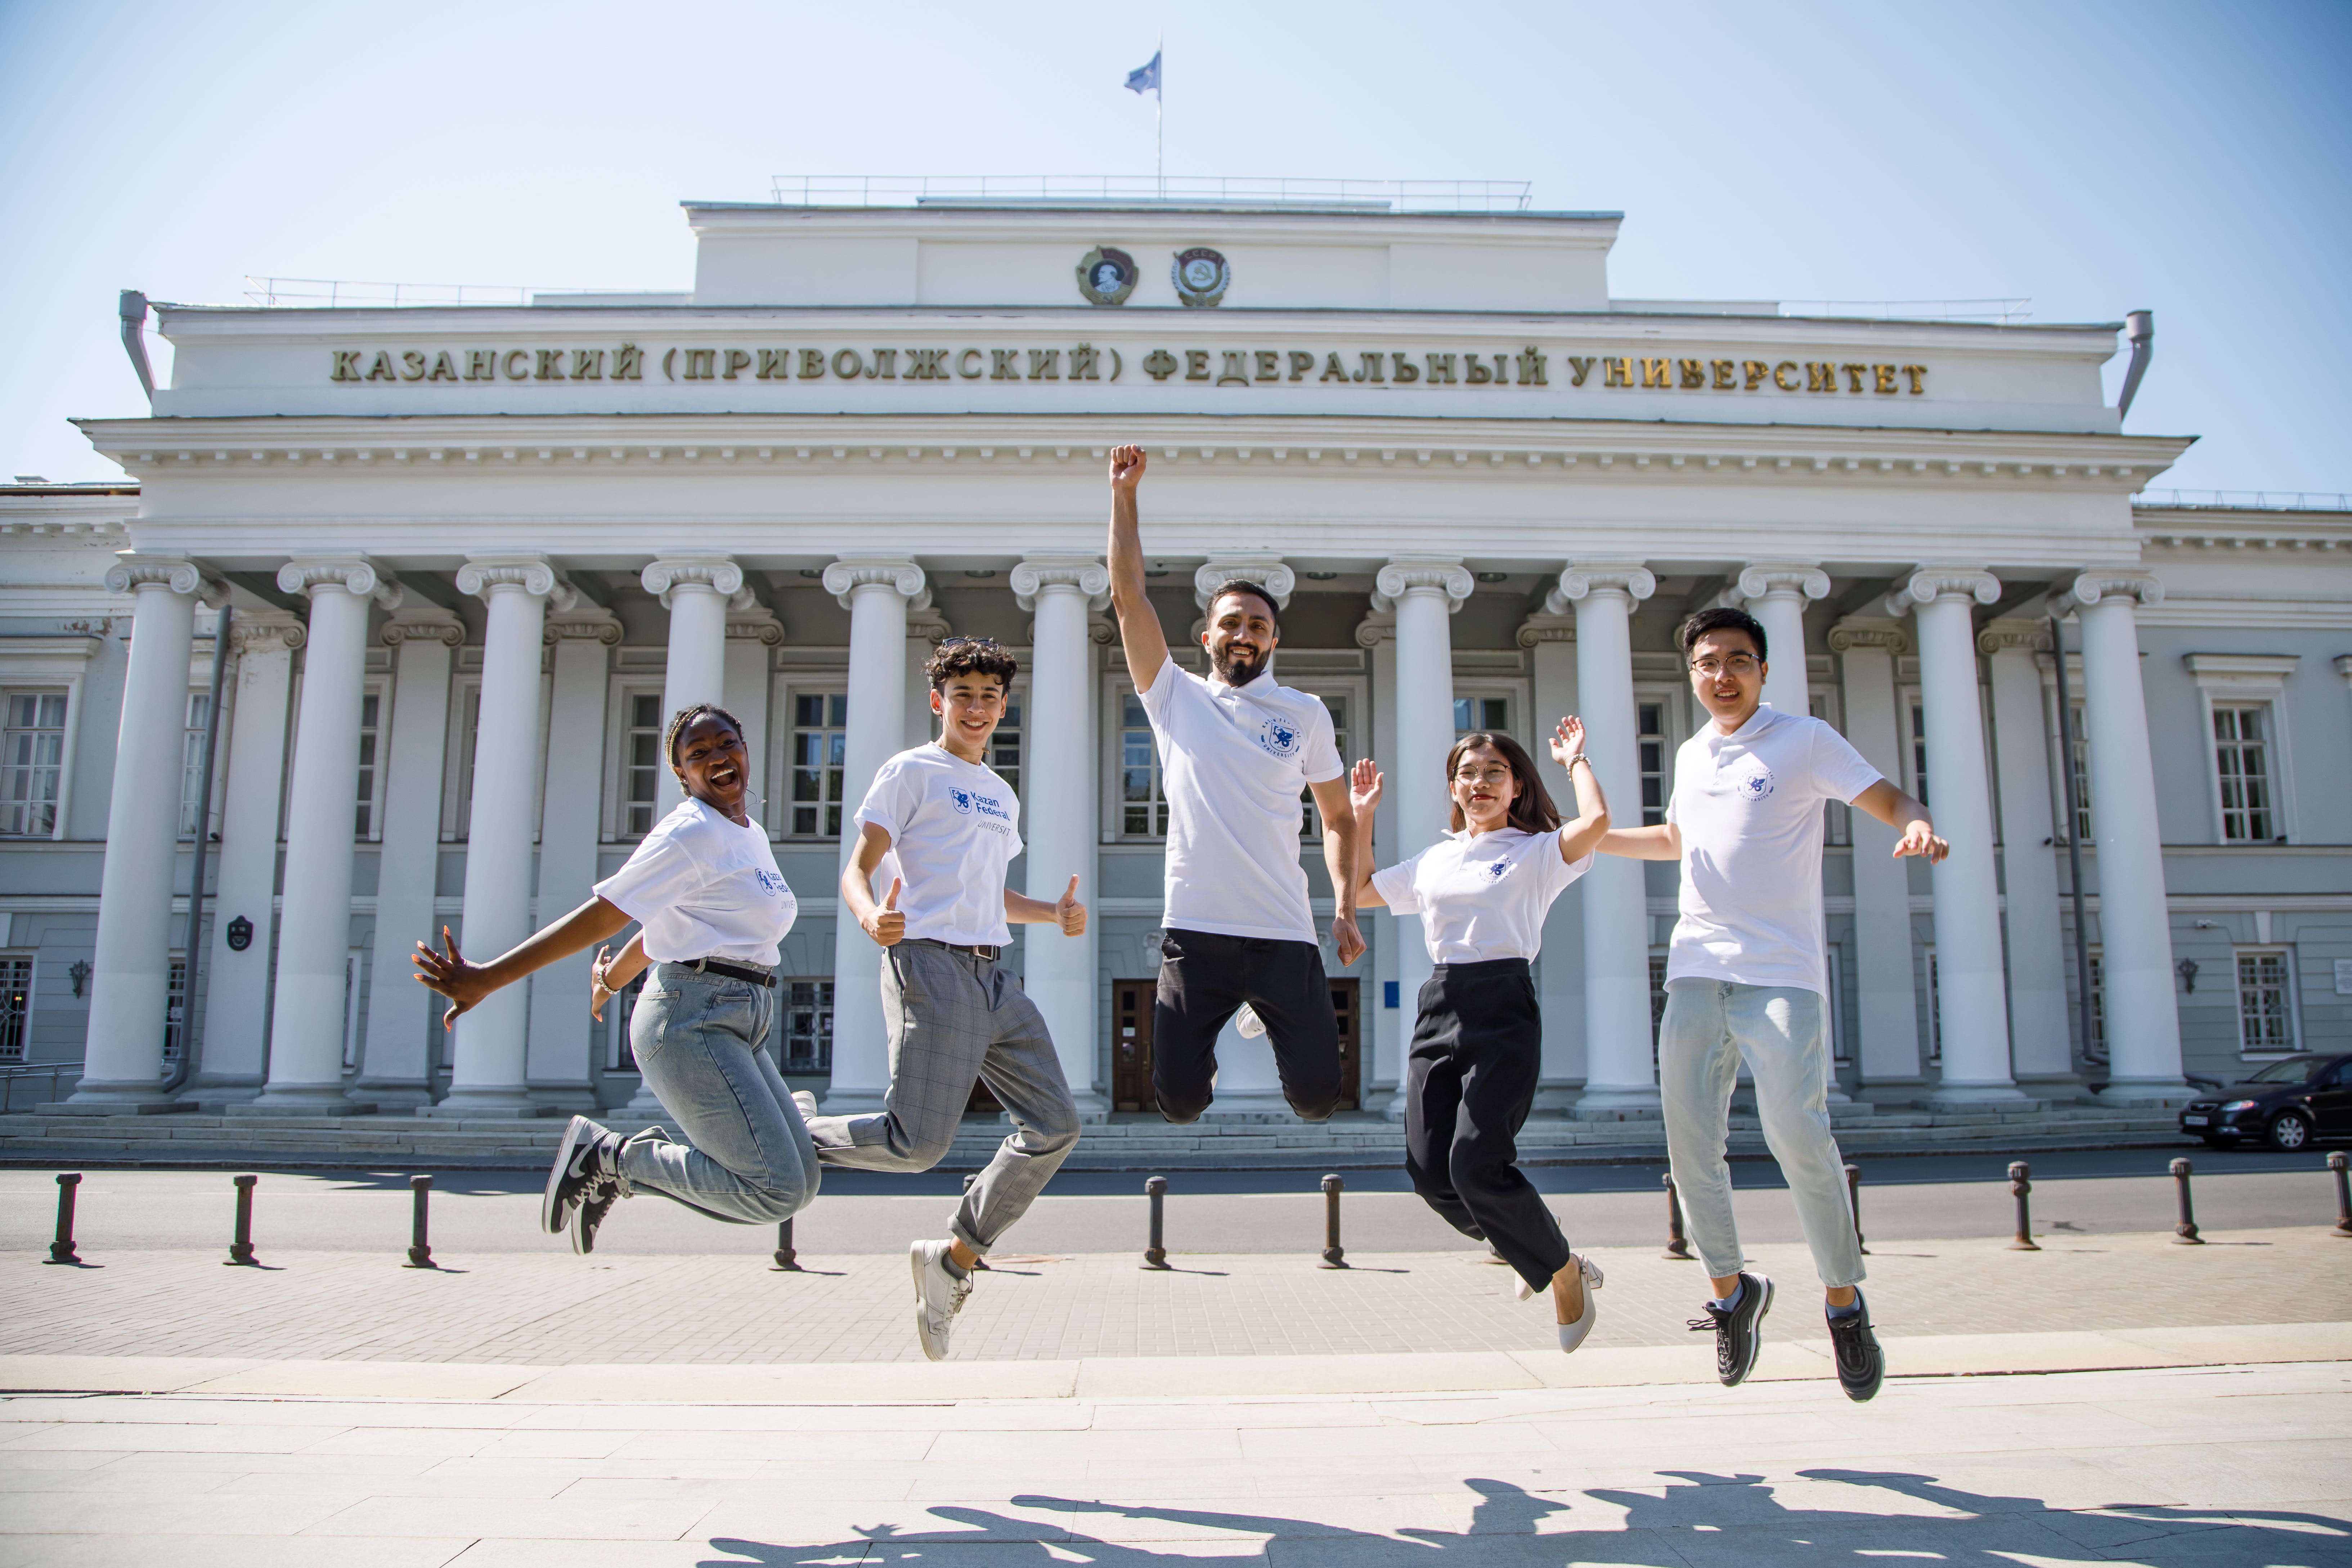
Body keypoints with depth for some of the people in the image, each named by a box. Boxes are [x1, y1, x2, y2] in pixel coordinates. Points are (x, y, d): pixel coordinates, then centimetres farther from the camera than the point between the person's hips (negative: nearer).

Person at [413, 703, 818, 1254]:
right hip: (690, 1022, -9)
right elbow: (602, 915, -13)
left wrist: (615, 980, 41)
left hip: (737, 1031, 9)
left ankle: (614, 1167, 13)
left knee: (800, 1181, 9)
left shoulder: (752, 836, 17)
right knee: (777, 1189, -15)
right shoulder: (690, 833, -10)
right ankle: (610, 1156, -1)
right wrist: (487, 979, -17)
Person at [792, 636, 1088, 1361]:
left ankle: (956, 1259, 14)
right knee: (917, 1144, -13)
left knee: (1054, 1125, 1)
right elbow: (856, 870, -7)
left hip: (994, 975, 8)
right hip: (931, 967, -7)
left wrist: (1053, 914, 13)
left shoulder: (1002, 794, 23)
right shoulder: (911, 772, 0)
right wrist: (870, 916, -30)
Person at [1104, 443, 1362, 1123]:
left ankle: (1276, 1032, 32)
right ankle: (1205, 1057, 34)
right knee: (1180, 1101, -2)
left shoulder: (1306, 714, 9)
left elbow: (1339, 819, 13)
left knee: (1318, 1097, -2)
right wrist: (1124, 494, -1)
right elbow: (1129, 595, 1)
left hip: (1285, 937, 1)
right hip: (1195, 935, 0)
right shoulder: (1175, 698, 7)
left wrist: (1346, 909, 1)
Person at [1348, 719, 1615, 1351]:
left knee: (1477, 1165, -17)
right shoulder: (1433, 861, 20)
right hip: (1439, 1009, 6)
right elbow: (1360, 891, 29)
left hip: (1504, 1010, -5)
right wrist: (1362, 815, 24)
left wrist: (1575, 761, 1)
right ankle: (1532, 1248, 25)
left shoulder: (1537, 851, 5)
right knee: (1430, 1172, -3)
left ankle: (1566, 1274, 10)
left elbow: (1596, 822, -15)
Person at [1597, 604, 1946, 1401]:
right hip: (1696, 975, 5)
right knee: (1690, 1142, 1)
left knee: (1797, 1132, -15)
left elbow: (1891, 801, -3)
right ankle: (1731, 1291, 20)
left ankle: (1845, 1302, 5)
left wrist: (1917, 826, -26)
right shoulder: (1691, 756, 17)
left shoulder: (1804, 740, 2)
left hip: (1782, 974, -5)